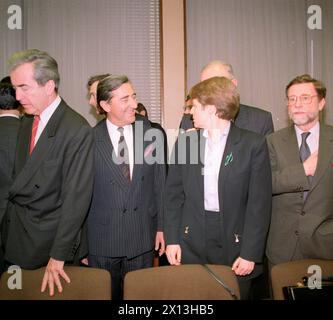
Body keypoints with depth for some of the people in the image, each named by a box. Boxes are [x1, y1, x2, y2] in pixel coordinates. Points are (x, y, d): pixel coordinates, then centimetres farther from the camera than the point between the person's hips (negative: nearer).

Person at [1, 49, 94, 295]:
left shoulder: (77, 131, -20)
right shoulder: (27, 120, 6)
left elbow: (76, 198, -20)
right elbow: (21, 176, 8)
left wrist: (58, 256, -18)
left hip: (49, 238, -6)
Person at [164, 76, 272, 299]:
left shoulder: (254, 145, -5)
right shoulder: (184, 142, 4)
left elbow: (260, 202, -6)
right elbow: (174, 194, 7)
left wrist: (250, 253, -8)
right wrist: (172, 239, 2)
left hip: (235, 244, -2)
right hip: (191, 244, 3)